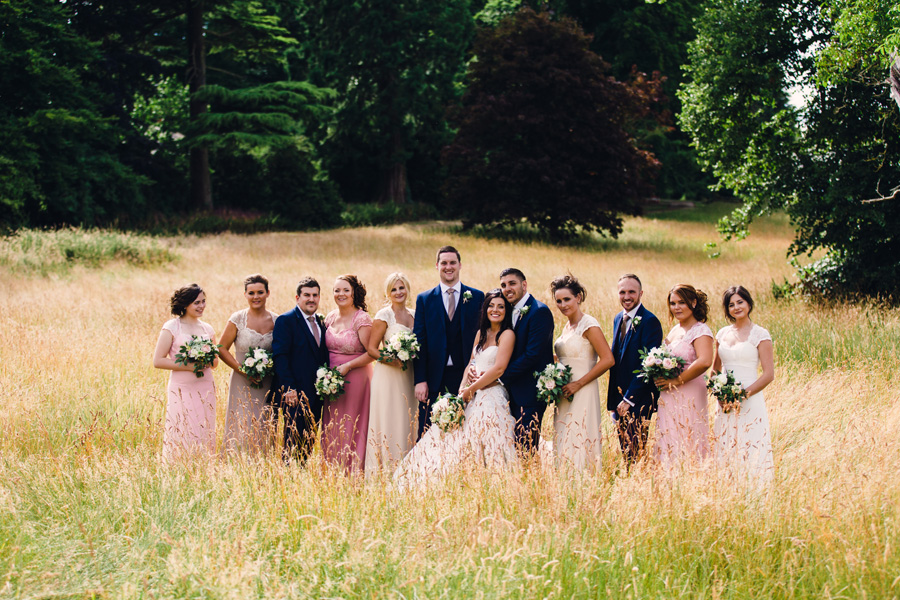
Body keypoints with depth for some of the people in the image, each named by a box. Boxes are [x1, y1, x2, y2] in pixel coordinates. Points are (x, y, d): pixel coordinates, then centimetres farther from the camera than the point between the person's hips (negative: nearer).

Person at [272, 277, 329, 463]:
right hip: (295, 394, -7)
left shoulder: (320, 322, 15)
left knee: (309, 441, 9)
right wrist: (288, 389, -19)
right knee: (294, 442, -6)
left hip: (315, 395, 7)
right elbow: (280, 357, -13)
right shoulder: (286, 321, -7)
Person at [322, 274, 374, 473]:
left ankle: (353, 472, 5)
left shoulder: (362, 319, -11)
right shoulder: (330, 317, 8)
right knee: (331, 427, 8)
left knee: (351, 429, -2)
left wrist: (347, 366, -17)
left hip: (355, 379, -6)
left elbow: (372, 352, -14)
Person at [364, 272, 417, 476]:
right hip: (388, 376, -6)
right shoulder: (384, 315, -4)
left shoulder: (414, 315, 13)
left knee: (408, 424, 6)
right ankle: (384, 472, -3)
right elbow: (371, 348, -6)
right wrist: (390, 359, -20)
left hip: (409, 377, 6)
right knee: (388, 424, -7)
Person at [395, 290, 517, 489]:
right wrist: (462, 389, 0)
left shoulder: (507, 335, -5)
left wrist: (472, 389, -10)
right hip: (472, 398, 8)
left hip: (491, 398, -8)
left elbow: (498, 369, -13)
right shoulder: (481, 333, 18)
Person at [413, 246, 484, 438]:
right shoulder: (424, 299, 8)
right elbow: (419, 342, 4)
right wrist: (420, 380, -4)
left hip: (465, 377, 0)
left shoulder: (477, 297, 7)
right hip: (434, 379, 0)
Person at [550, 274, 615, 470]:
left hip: (583, 395, -8)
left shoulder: (588, 324, -10)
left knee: (578, 447, -10)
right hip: (566, 396, 8)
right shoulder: (567, 327, 15)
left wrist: (578, 384, -17)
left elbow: (608, 360, -18)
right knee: (565, 445, 6)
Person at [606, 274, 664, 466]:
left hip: (639, 400, -8)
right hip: (621, 401, 8)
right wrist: (613, 400, 14)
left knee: (636, 452, -6)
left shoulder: (649, 321, -13)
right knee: (625, 451, 11)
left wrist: (629, 399, -18)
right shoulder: (618, 319, 13)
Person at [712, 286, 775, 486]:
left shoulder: (760, 334, -3)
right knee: (724, 452, 4)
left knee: (750, 453, -8)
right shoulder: (722, 333, 13)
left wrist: (743, 394, -17)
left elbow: (768, 374, -8)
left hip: (749, 403, -5)